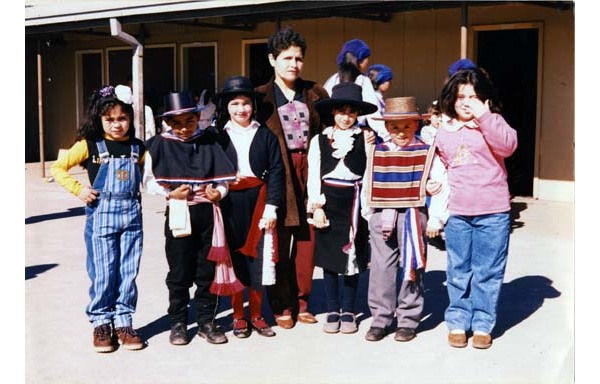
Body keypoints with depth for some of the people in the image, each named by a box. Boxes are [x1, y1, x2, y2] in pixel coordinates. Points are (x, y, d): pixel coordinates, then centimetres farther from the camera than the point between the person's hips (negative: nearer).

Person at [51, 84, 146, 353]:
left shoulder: (138, 148, 7)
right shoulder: (89, 145, -2)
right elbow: (57, 168, 2)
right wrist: (78, 189, -8)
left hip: (132, 215, 3)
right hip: (101, 215, -3)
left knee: (128, 272, 7)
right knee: (102, 272, 3)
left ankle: (123, 322, 18)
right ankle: (101, 323, 17)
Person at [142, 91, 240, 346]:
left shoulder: (209, 142, 5)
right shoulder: (160, 145, 0)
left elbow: (223, 175, 9)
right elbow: (149, 182, 2)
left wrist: (219, 192, -10)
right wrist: (170, 193, -12)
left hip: (208, 212, 2)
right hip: (178, 214, -2)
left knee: (208, 271, 8)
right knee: (179, 273, 5)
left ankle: (206, 322, 20)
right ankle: (178, 323, 18)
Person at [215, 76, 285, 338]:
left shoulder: (265, 135, 4)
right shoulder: (218, 137, 4)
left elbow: (276, 172, 0)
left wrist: (271, 206, -7)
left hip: (258, 203, 0)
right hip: (229, 205, 0)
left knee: (257, 258, 4)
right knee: (234, 258, 4)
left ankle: (256, 315, 18)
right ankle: (238, 316, 17)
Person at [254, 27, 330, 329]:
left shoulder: (315, 93, 11)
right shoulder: (261, 97, 3)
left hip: (310, 171, 3)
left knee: (307, 240, 6)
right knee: (279, 244, 2)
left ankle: (301, 303, 19)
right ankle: (281, 308, 12)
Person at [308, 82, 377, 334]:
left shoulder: (365, 138, 1)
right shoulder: (320, 140, 4)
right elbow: (313, 176, 2)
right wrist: (316, 207, -4)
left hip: (354, 202, -1)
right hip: (328, 202, 1)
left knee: (352, 257, 5)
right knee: (329, 257, 5)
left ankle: (348, 311, 17)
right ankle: (332, 311, 16)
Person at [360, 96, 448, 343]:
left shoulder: (426, 153, 0)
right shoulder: (376, 153, 8)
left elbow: (439, 187, 0)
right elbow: (367, 186, 12)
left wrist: (435, 219, -7)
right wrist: (369, 216, 8)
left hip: (413, 217, -2)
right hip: (381, 218, 3)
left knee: (411, 269, 4)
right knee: (380, 269, 5)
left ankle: (408, 320, 15)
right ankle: (380, 319, 14)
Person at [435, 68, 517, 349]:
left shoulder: (493, 123, 1)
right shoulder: (443, 132, 11)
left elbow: (508, 146, -19)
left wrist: (484, 117, -22)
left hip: (493, 213, -3)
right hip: (456, 213, 3)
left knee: (488, 273, 4)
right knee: (458, 272, 10)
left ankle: (483, 325, 16)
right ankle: (457, 322, 21)